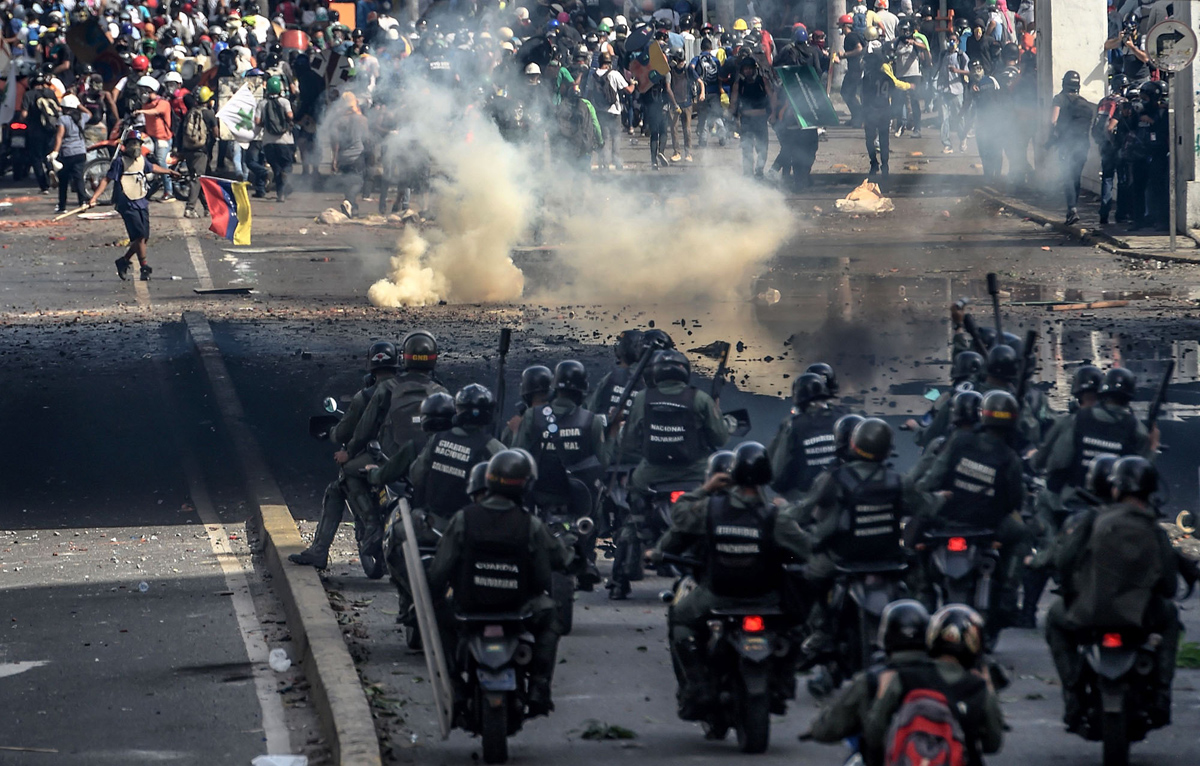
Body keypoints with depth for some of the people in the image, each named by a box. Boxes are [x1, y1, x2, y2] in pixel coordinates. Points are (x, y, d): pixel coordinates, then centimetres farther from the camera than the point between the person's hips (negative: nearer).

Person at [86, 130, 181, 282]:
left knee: (144, 238, 7)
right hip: (127, 205, -7)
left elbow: (152, 168, 35)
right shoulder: (120, 161, -8)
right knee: (140, 236, -13)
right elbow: (106, 179, -12)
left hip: (141, 202, 7)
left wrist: (169, 172, 50)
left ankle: (124, 261, 24)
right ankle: (144, 268, -4)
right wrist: (94, 198, -21)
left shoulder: (141, 160, 12)